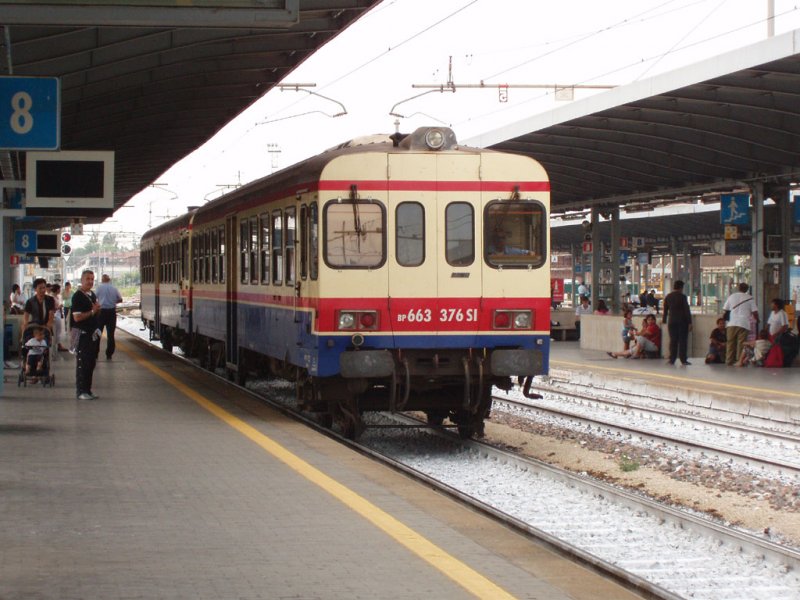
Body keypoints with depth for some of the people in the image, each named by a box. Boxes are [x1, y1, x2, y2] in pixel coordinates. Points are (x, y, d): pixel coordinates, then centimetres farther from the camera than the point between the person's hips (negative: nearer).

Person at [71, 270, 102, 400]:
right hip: (82, 334, -9)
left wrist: (98, 309, 2)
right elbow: (77, 317, -21)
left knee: (91, 363, 11)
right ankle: (81, 391, -2)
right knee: (82, 363, -6)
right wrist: (92, 312, -16)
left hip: (92, 334, 9)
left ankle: (88, 389, 19)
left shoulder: (92, 295, 14)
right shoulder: (77, 296, -13)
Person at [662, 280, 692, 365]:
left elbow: (665, 310, 13)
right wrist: (689, 322, -8)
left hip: (671, 321, 4)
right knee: (683, 340, -1)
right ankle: (683, 359, -4)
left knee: (673, 340, 7)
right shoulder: (682, 296, -7)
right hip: (682, 321, -4)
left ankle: (672, 359, 4)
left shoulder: (668, 297, 7)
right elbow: (687, 310, -9)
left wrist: (664, 320, 24)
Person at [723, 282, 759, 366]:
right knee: (741, 343, -1)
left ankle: (729, 361, 4)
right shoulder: (749, 298, 5)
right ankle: (740, 361, -5)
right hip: (744, 324, -2)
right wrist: (757, 319, 19)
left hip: (732, 324, 2)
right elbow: (755, 312, 1)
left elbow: (725, 309, 15)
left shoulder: (732, 296, 11)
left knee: (730, 343, 6)